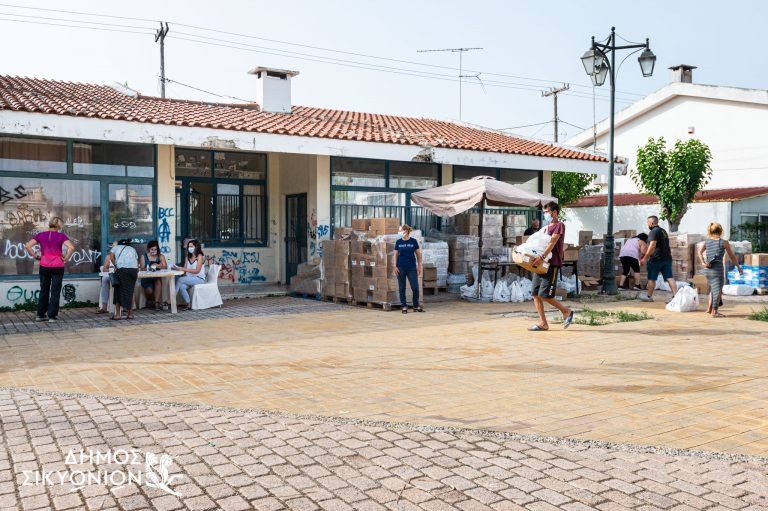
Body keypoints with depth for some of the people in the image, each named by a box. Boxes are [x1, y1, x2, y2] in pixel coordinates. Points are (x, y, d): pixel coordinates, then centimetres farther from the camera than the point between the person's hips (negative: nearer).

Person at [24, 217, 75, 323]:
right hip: (57, 266, -3)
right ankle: (52, 316, 4)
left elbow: (27, 246, -2)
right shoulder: (61, 236, -5)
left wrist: (35, 256, 5)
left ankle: (40, 315, 21)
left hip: (44, 266, 3)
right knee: (55, 291, 4)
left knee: (44, 290, 16)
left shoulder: (40, 235, 4)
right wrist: (66, 258, -4)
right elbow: (71, 248, -17)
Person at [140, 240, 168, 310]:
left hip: (156, 278, 1)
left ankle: (157, 302, -32)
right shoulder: (144, 256, 7)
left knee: (158, 281, -35)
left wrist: (157, 266, -24)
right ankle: (149, 301, 9)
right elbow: (142, 269, -3)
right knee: (149, 290, -27)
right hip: (146, 278, -1)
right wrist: (148, 268, -24)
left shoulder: (161, 256, 9)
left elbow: (165, 267, -5)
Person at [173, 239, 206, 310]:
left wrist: (184, 269, -24)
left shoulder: (199, 256, -5)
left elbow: (197, 271, -16)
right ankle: (189, 304, -22)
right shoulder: (187, 257, 15)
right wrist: (178, 268, -12)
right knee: (182, 286, -30)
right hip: (190, 279, 5)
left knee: (180, 280, -27)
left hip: (199, 279, -5)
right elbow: (184, 269, 10)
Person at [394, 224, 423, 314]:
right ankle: (404, 306, 14)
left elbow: (418, 254, 5)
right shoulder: (398, 242, 3)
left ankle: (416, 306, 14)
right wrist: (395, 267, -1)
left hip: (412, 267, -1)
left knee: (415, 287, -3)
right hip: (401, 268, 1)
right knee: (402, 288, 4)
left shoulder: (413, 241, 1)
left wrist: (419, 266, 3)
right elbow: (396, 255, 7)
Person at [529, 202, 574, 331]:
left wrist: (542, 257, -30)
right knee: (536, 294, 1)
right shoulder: (546, 227, 23)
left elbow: (552, 242, -17)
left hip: (552, 265, -8)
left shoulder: (559, 225, -4)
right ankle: (543, 323, 5)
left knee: (544, 295, -12)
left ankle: (567, 312, 8)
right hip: (540, 264, 8)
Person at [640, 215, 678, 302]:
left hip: (656, 259, -8)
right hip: (667, 258, 8)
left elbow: (652, 246, -21)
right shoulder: (663, 231, 18)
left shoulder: (653, 232, -11)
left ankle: (649, 296, 16)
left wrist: (645, 258, -18)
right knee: (669, 277, 2)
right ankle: (676, 295, -6)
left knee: (652, 278, 5)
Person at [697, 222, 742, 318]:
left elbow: (700, 251, -8)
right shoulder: (724, 242, -3)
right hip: (718, 269, -5)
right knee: (718, 290, 1)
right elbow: (732, 256, 2)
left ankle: (709, 308, 26)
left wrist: (703, 262, -13)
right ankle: (714, 311, -2)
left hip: (707, 270, 5)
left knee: (713, 289, 23)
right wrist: (738, 267, 12)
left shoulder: (707, 242, 7)